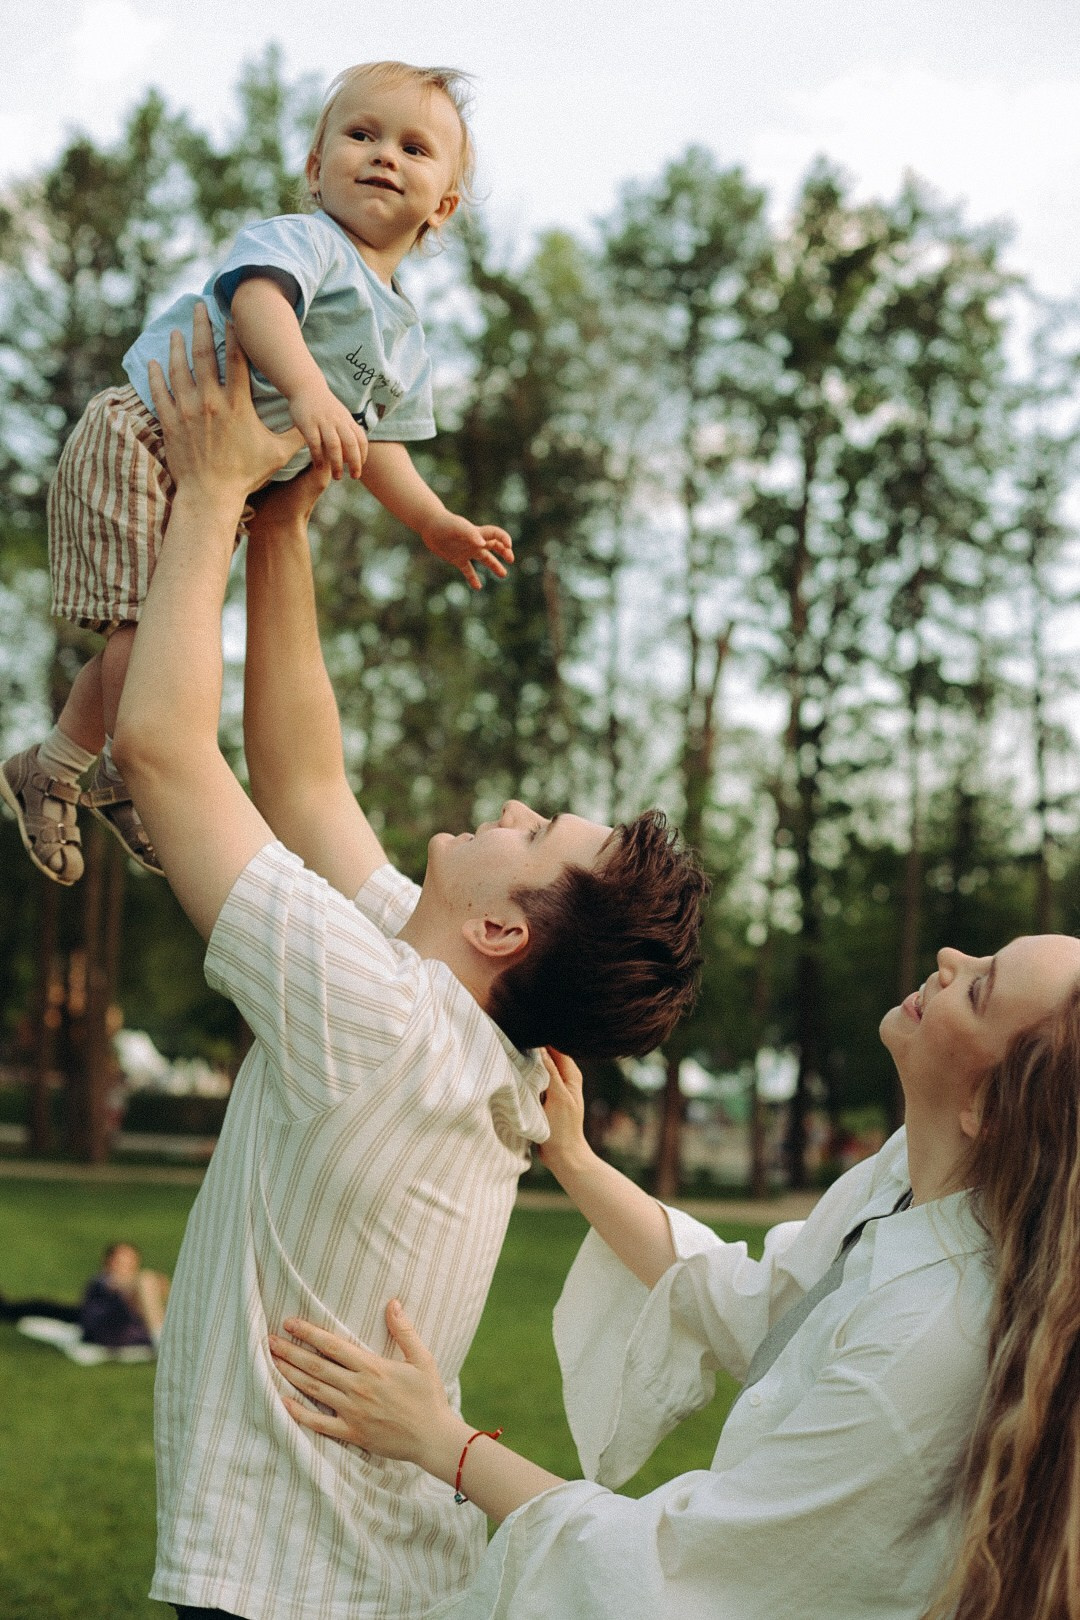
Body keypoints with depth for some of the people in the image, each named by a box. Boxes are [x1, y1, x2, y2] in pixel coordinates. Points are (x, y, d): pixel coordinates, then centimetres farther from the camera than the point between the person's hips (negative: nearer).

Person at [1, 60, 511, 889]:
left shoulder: (405, 338, 14)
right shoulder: (303, 239, -13)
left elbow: (377, 443, 21)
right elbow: (258, 295, -35)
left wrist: (437, 524, 13)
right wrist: (308, 390, -51)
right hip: (143, 441, -9)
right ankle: (134, 777, 6)